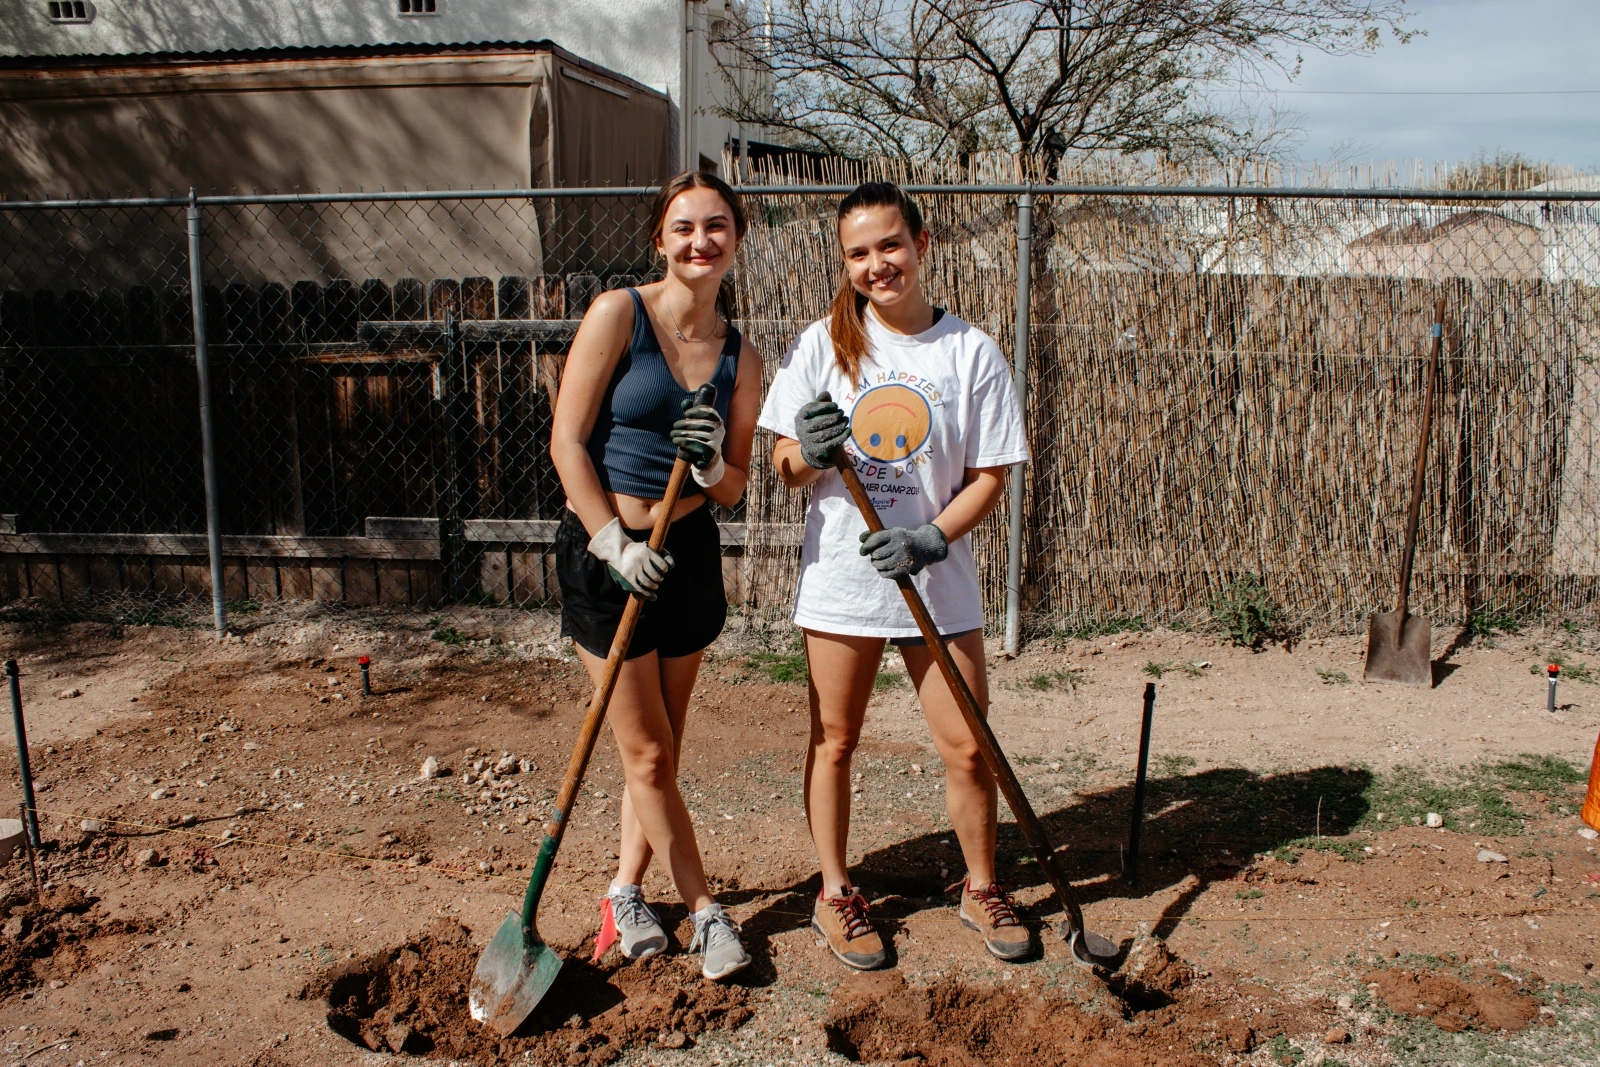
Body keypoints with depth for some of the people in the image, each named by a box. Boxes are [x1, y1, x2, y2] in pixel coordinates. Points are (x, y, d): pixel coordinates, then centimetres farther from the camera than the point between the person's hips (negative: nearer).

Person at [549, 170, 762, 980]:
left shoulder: (740, 356, 3)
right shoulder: (618, 314, -9)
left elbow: (733, 490, 6)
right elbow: (567, 441, -10)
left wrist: (714, 466, -17)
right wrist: (614, 541, -15)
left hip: (690, 550, 5)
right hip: (604, 550, -4)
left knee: (663, 745, 12)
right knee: (646, 751, 2)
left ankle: (625, 893, 31)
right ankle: (706, 911, 19)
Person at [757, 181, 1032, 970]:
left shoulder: (970, 351, -1)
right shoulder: (824, 343, 0)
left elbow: (989, 476, -1)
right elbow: (785, 466, 2)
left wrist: (931, 538, -17)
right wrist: (810, 451, -22)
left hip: (938, 581, 0)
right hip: (839, 573, 0)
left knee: (968, 747, 5)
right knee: (834, 743, 10)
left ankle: (981, 888, 29)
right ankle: (834, 895, 29)